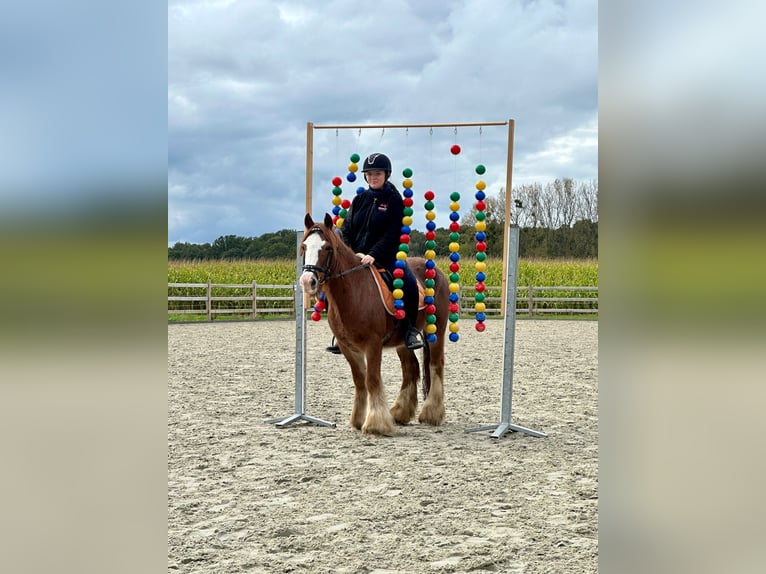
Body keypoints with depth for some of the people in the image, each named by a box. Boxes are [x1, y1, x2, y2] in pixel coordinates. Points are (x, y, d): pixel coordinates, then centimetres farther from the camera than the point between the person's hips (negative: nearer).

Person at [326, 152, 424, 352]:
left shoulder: (394, 200, -1)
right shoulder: (360, 199, 12)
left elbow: (392, 233, -10)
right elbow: (346, 229, 10)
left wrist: (374, 255, -23)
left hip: (385, 257, -5)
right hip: (357, 257, 5)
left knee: (409, 283, -31)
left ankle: (410, 328, -11)